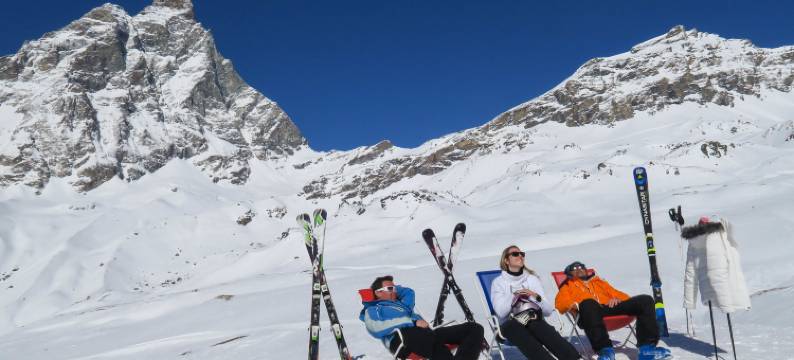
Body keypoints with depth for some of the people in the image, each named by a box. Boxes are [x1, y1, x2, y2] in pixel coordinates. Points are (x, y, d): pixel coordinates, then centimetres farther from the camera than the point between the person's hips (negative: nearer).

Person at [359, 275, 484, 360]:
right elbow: (378, 327, 0)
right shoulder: (372, 311, 19)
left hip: (424, 334, 7)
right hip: (401, 337, -7)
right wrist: (413, 322, -5)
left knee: (475, 328, -13)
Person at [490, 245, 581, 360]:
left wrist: (536, 296, -7)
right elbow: (501, 312, -6)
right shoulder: (498, 282, 11)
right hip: (511, 324, -2)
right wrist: (513, 295, -11)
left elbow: (548, 310, 9)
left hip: (535, 321, 2)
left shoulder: (532, 278, 19)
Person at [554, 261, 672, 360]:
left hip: (612, 307, 4)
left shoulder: (599, 281, 41)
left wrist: (616, 299, 3)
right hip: (592, 311, -4)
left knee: (645, 300, -15)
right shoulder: (568, 286, 30)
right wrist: (576, 305, -10)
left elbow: (615, 293, 27)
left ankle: (647, 348, -27)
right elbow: (561, 303, 10)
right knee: (588, 304, -41)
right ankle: (605, 350, -46)